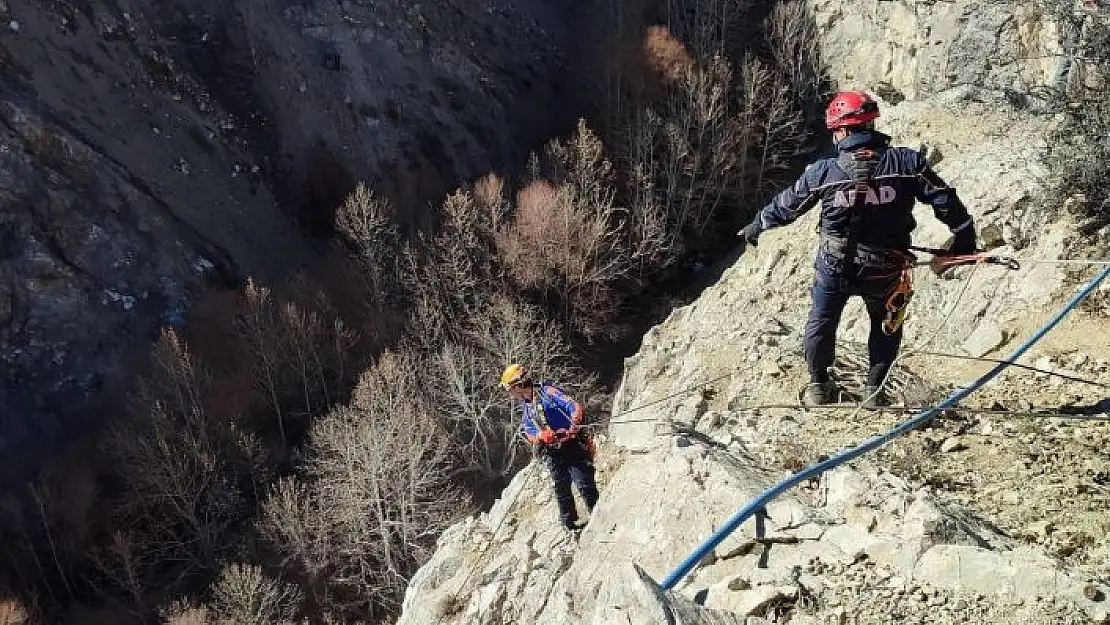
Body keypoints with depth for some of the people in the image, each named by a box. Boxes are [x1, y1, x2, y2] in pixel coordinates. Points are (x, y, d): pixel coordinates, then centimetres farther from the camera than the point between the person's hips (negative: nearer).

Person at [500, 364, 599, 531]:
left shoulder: (547, 392, -10)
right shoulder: (525, 407, 13)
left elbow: (575, 407, -18)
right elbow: (528, 433, 7)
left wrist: (574, 426, -37)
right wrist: (541, 436, -16)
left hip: (573, 446, -7)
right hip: (552, 453, 7)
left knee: (585, 485, -9)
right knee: (561, 489, 10)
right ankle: (569, 522, 23)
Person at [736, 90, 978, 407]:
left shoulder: (823, 171, -11)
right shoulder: (907, 162, -12)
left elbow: (786, 205, 4)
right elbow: (945, 201, -8)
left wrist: (756, 226, 22)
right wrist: (965, 239, 6)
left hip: (835, 268, -1)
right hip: (885, 271, 1)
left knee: (821, 323, 21)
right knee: (886, 326, 25)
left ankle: (818, 385, 32)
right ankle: (874, 388, 26)